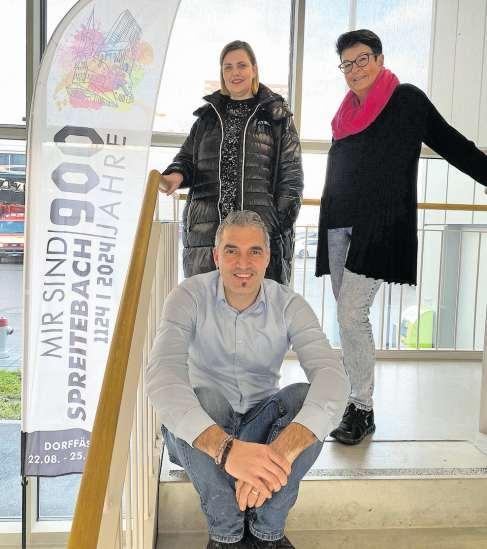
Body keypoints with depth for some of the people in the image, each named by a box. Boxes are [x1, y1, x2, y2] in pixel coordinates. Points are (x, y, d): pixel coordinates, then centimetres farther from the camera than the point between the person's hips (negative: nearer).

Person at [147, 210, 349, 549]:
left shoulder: (289, 305, -13)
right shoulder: (190, 297, -17)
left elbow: (333, 376, -29)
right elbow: (163, 376, -34)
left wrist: (281, 450, -48)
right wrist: (227, 449, -50)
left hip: (261, 426, 2)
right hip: (201, 436, -1)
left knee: (308, 398, -27)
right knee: (202, 401, -34)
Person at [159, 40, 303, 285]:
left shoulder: (276, 115, 9)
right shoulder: (208, 115, 19)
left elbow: (291, 176, 4)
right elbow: (187, 158, 20)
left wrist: (283, 227, -4)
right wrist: (176, 174, -4)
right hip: (205, 228, 3)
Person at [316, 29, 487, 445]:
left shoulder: (407, 100, -1)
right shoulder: (348, 112, 17)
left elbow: (452, 145, 1)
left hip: (379, 227, -6)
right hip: (339, 226, 7)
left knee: (351, 316, -13)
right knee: (349, 315, 8)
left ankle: (363, 410, 0)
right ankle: (357, 393, 19)